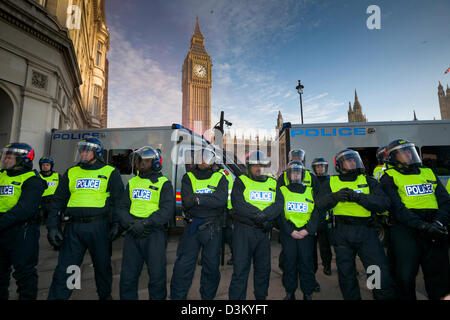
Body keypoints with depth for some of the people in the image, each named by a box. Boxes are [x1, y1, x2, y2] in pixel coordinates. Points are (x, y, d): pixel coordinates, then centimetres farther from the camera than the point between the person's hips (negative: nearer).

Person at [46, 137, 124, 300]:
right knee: (63, 269, 3)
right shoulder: (71, 172, 12)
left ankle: (105, 295, 36)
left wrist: (116, 224, -7)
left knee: (102, 266, 14)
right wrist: (52, 226, 4)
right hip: (73, 227, 3)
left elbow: (118, 200, -1)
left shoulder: (110, 173, 1)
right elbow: (58, 200, 13)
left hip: (99, 227, -2)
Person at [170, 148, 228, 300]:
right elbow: (186, 202, -12)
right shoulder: (188, 177, 4)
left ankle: (208, 296, 35)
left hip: (213, 229, 0)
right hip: (192, 226, 0)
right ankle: (177, 296, 25)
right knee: (183, 265, 5)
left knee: (211, 265, 13)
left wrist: (198, 199, -22)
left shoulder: (220, 178, 2)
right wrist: (210, 201, -19)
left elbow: (221, 200, -17)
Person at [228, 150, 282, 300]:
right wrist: (259, 217, -18)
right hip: (243, 230, -4)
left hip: (264, 231, 4)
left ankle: (261, 296, 37)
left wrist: (264, 215, -21)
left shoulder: (273, 183, 10)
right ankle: (236, 297, 17)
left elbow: (278, 205, -3)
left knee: (263, 267, 17)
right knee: (240, 268, 1)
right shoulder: (241, 181, -1)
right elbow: (238, 204, -15)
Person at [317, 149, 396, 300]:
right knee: (346, 274, 13)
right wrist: (335, 196, -23)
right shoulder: (331, 182, 8)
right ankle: (351, 297, 33)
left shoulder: (368, 181, 7)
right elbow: (321, 204, -4)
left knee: (381, 273, -3)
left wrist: (358, 197, -21)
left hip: (366, 231, 0)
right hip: (341, 232, 1)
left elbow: (383, 203, -8)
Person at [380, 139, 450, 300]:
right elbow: (397, 208, -10)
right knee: (406, 276, -3)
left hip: (434, 230, 5)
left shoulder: (428, 173, 17)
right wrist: (422, 226, -21)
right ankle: (406, 297, 17)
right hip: (406, 229, -5)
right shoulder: (389, 178, 0)